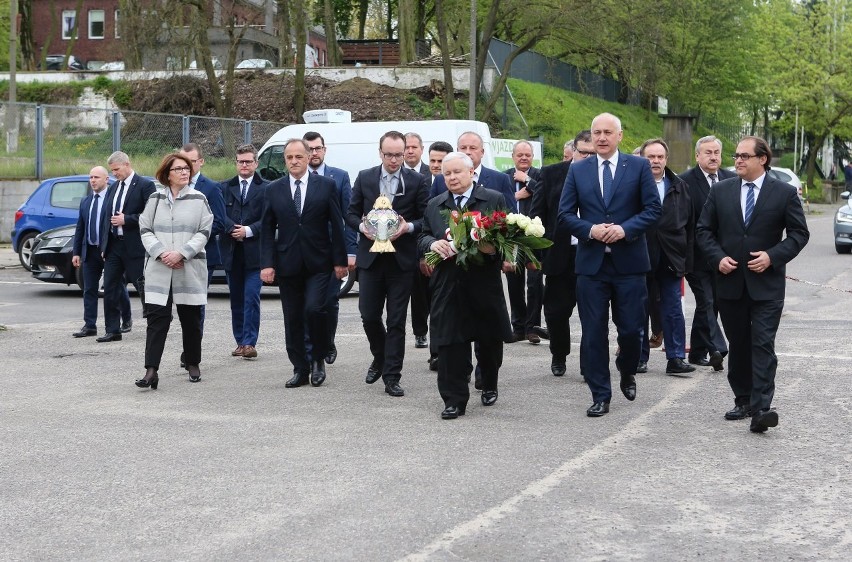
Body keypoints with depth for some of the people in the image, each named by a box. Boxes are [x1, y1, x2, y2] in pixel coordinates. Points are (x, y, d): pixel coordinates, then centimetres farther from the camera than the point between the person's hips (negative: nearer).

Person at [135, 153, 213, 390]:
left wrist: (181, 253, -13)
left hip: (190, 268, 0)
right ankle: (151, 370, -12)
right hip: (159, 269, 0)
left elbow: (204, 232, -2)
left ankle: (193, 364, 23)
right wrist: (161, 253, -10)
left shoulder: (198, 199, 3)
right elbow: (145, 229, 5)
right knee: (156, 318, -7)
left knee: (191, 318, 8)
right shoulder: (156, 199, 8)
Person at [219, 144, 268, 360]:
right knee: (236, 299, 10)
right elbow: (220, 214, 1)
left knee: (251, 298, -8)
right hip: (231, 252, 4)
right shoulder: (226, 187, 11)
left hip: (254, 252, -4)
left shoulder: (265, 188, 0)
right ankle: (240, 341, 17)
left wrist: (248, 231, -14)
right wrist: (233, 229, -14)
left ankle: (250, 342, -7)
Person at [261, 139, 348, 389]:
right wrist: (267, 263, -4)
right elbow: (267, 230, 6)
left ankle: (319, 359, 5)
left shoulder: (326, 186, 1)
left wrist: (340, 260, -2)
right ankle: (300, 369, 15)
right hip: (287, 264, 3)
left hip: (317, 263, -2)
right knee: (293, 319, 5)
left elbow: (336, 225, 2)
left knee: (314, 309, -17)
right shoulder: (274, 190, 6)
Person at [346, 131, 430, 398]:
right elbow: (351, 214, 9)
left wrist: (408, 227, -17)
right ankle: (380, 358, 30)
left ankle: (392, 376, 6)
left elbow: (426, 217, 2)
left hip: (401, 259, -2)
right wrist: (363, 226, -11)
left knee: (396, 320, 1)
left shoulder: (417, 181, 1)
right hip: (370, 257, 2)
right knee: (368, 315, 3)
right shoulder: (364, 178, 6)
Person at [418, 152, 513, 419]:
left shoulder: (494, 200, 2)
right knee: (450, 343, -4)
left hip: (484, 284, -1)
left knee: (490, 340, 11)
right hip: (447, 285, 2)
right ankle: (454, 400, 1)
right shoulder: (434, 205, 13)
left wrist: (495, 248, -20)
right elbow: (423, 238, 15)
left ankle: (489, 385, 35)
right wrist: (433, 243, -8)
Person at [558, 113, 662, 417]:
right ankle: (600, 396, 9)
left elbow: (652, 209, -2)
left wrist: (625, 229, -16)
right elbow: (565, 214, 5)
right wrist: (590, 230, -13)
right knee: (594, 332, 1)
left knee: (631, 328, 3)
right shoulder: (577, 170, 8)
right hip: (591, 263, 1)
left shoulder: (639, 166, 3)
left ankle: (627, 372, 33)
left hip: (629, 261, -1)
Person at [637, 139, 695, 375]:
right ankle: (640, 358, 15)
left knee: (673, 311, 2)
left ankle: (676, 358, 6)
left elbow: (689, 225, 9)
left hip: (670, 258, 2)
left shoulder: (679, 187, 8)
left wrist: (686, 259, 3)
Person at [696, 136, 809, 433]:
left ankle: (760, 409, -14)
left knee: (763, 345, -10)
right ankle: (743, 401, 22)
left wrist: (773, 256, -13)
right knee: (738, 345, 11)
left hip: (766, 284, -3)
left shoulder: (785, 193, -1)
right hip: (730, 281, 3)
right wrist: (718, 257, -7)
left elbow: (799, 233, 1)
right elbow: (704, 230, 9)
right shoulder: (720, 191, 6)